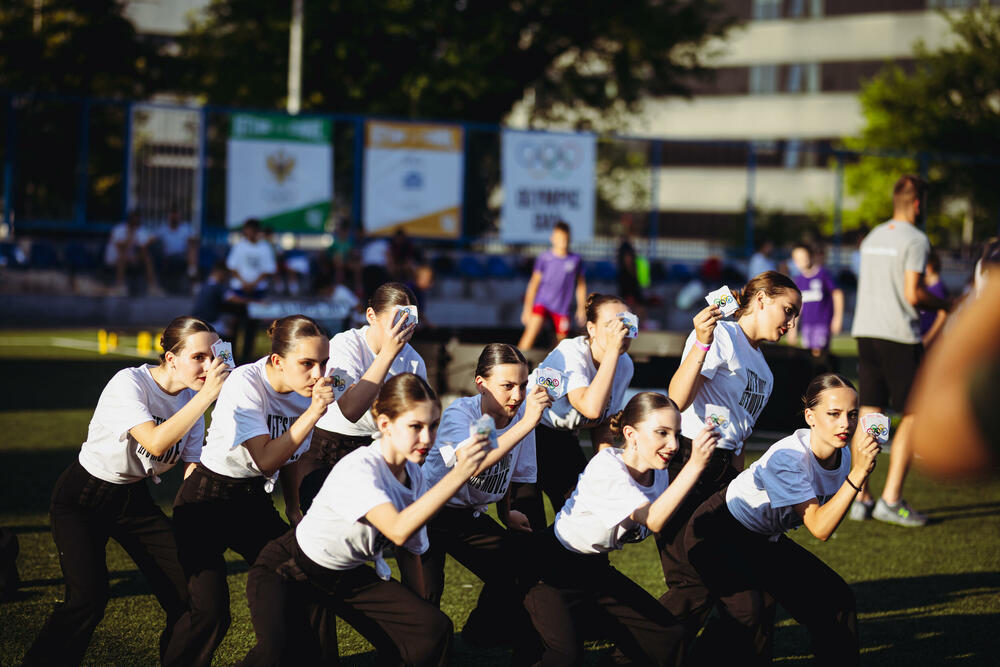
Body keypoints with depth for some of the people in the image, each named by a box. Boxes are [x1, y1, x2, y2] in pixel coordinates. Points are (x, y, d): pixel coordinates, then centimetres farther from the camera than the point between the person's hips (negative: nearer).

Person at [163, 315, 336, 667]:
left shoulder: (307, 390, -5)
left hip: (255, 502, 6)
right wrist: (315, 410, -32)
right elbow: (266, 459, -30)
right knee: (210, 611, -18)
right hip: (207, 500, -6)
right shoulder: (246, 383, -23)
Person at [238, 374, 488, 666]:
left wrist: (420, 613, 5)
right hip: (290, 572, -7)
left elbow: (413, 549, 6)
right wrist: (458, 475, -50)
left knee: (433, 630, -11)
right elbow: (398, 531, -46)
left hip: (349, 576, 7)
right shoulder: (358, 469, -30)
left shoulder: (416, 477, -6)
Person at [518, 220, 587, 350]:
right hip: (542, 303, -3)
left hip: (562, 309, 3)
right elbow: (534, 283, 0)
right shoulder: (544, 258, -5)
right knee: (531, 331, -22)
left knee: (562, 339, 3)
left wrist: (581, 309, 14)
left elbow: (581, 285, 13)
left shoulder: (576, 260, 0)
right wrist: (527, 308, -3)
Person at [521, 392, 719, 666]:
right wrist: (695, 464, -44)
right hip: (555, 570, -8)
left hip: (597, 570, 8)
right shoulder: (606, 469, -29)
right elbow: (654, 520, -38)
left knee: (670, 640, 0)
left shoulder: (658, 473, -4)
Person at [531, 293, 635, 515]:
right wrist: (612, 350, -44)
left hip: (565, 437, 7)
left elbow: (603, 422, 5)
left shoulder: (625, 365, -7)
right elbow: (592, 408, -45)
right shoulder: (570, 353, -29)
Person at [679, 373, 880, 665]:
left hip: (765, 541, 8)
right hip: (719, 533, -8)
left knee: (835, 597, 6)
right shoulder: (787, 457, -33)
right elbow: (820, 527, -36)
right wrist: (858, 473, -41)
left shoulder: (843, 453, -10)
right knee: (748, 612, -30)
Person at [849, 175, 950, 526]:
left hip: (865, 330, 7)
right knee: (912, 416, 1)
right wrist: (942, 304, 3)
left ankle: (860, 497, 5)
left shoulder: (873, 237, 15)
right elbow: (913, 294, -15)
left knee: (869, 414, 7)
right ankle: (891, 498, -4)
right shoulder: (915, 240, -8)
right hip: (899, 337, -7)